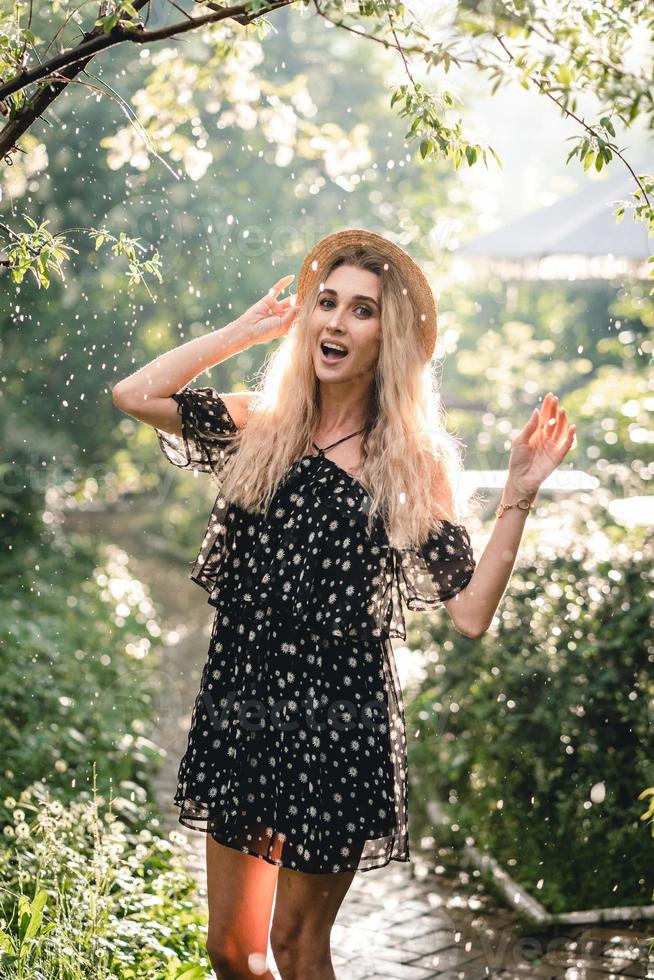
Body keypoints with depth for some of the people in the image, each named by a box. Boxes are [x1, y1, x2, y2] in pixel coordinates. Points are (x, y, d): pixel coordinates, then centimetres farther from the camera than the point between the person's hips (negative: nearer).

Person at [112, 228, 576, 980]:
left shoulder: (412, 464, -4)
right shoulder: (260, 426, 3)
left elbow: (470, 612, -9)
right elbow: (134, 395, -7)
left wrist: (518, 496, -16)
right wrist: (248, 330, 0)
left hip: (336, 726, -3)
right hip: (236, 709, 3)